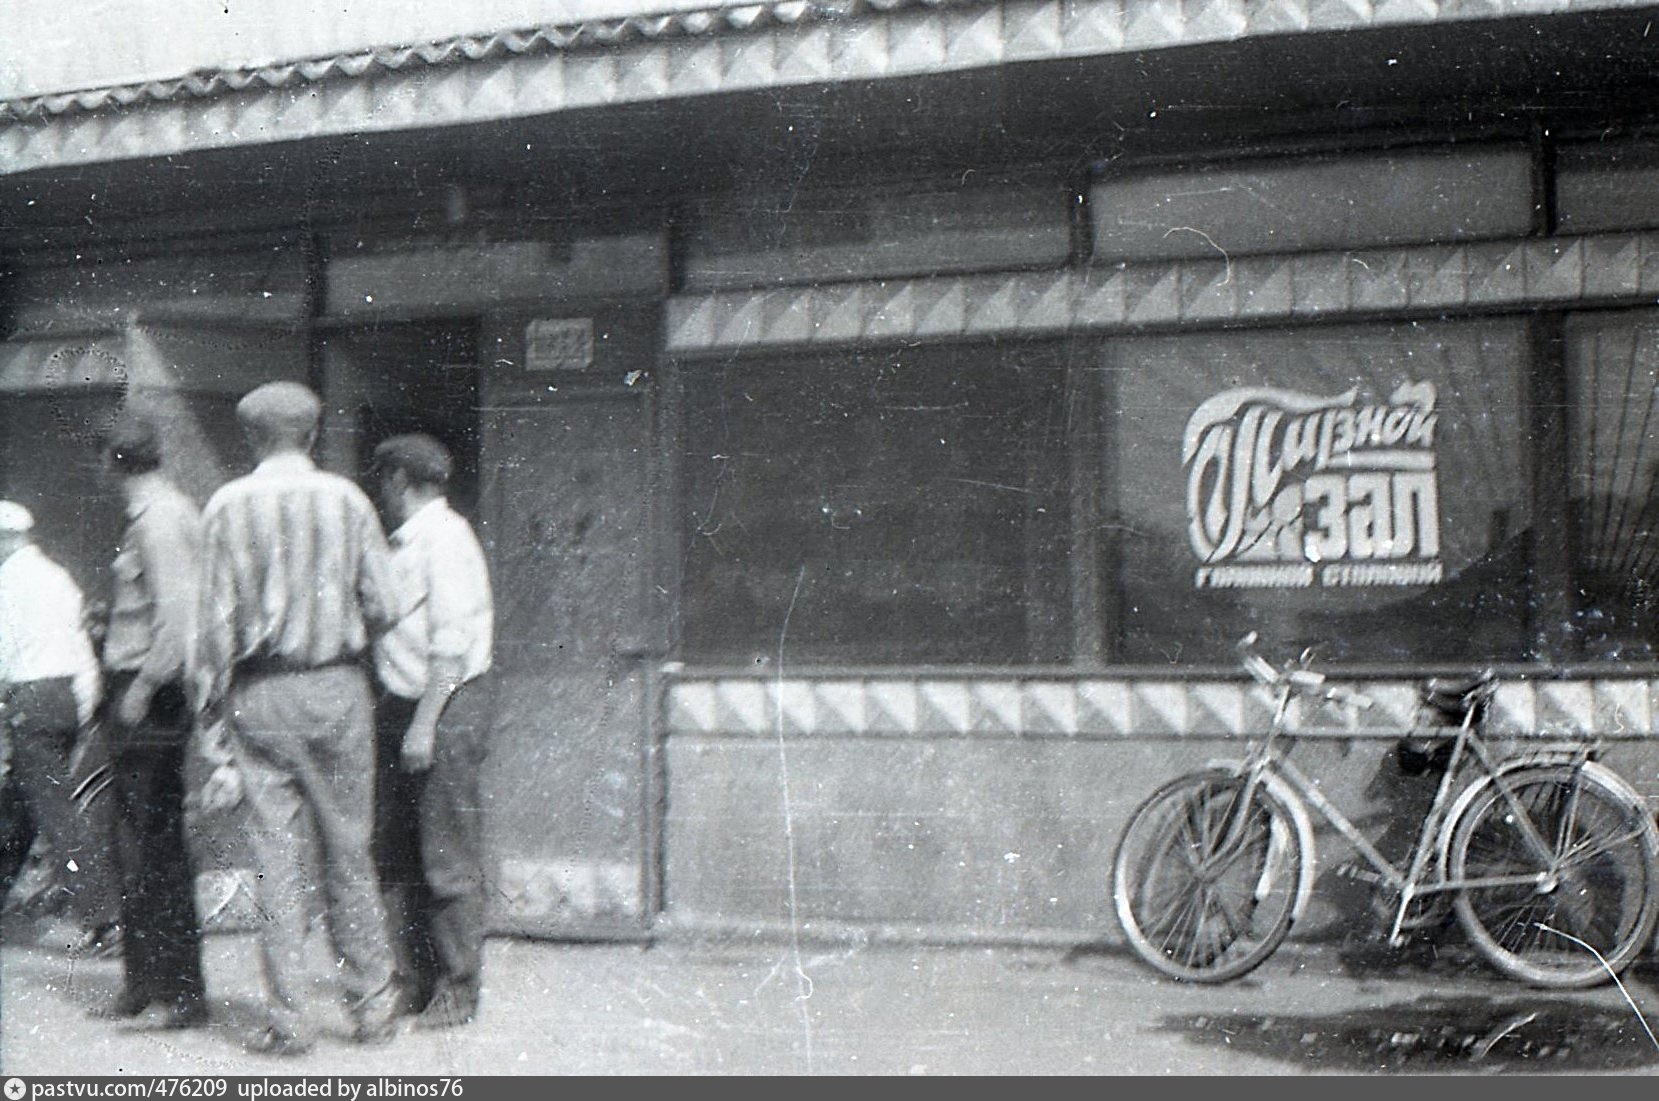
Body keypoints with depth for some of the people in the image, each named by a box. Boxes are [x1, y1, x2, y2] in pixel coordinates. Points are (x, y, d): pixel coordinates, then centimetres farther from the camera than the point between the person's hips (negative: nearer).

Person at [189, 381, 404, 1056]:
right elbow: (383, 607, -2)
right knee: (347, 852, 10)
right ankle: (372, 1003, 17)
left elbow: (215, 620, -3)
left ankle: (287, 1019, 8)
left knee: (277, 859, 5)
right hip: (336, 690, 0)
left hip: (258, 694, 0)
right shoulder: (346, 500, 0)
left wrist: (212, 715, 2)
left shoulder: (227, 506, -1)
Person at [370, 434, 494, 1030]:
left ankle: (457, 991, 8)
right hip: (402, 707, 9)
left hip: (446, 710, -9)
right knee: (395, 852, 11)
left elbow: (451, 644, -17)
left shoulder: (445, 538, -11)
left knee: (448, 857, -2)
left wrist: (424, 724, -19)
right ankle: (415, 978, 21)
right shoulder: (406, 541, 16)